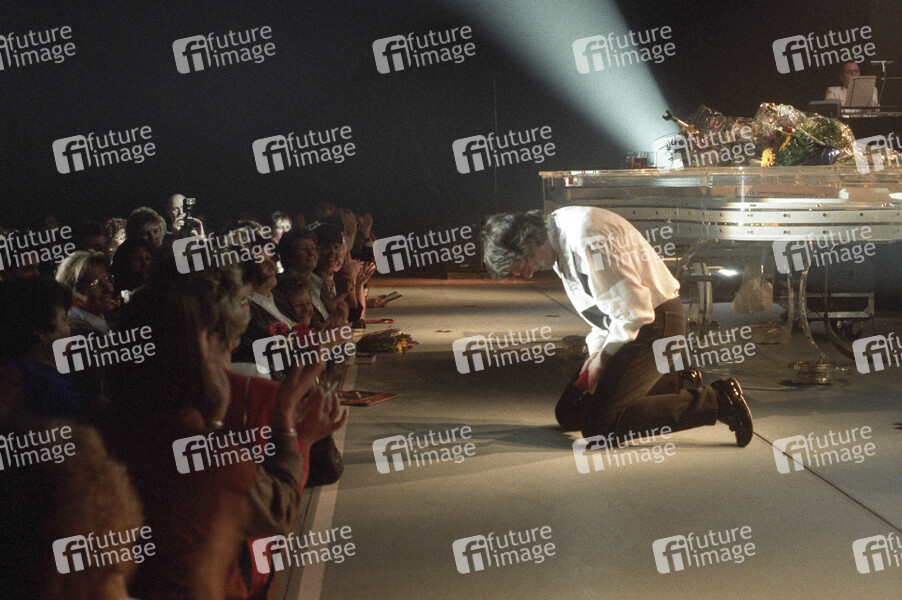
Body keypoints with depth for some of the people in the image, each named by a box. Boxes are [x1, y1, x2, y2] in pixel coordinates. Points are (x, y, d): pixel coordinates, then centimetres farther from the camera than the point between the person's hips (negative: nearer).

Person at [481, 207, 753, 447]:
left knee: (599, 423, -20)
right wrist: (595, 354, 5)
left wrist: (603, 358, -12)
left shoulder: (587, 239, -26)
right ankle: (679, 386, 17)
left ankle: (717, 401, -11)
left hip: (657, 321, -10)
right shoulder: (559, 236, 6)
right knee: (569, 414, 10)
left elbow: (634, 312, -24)